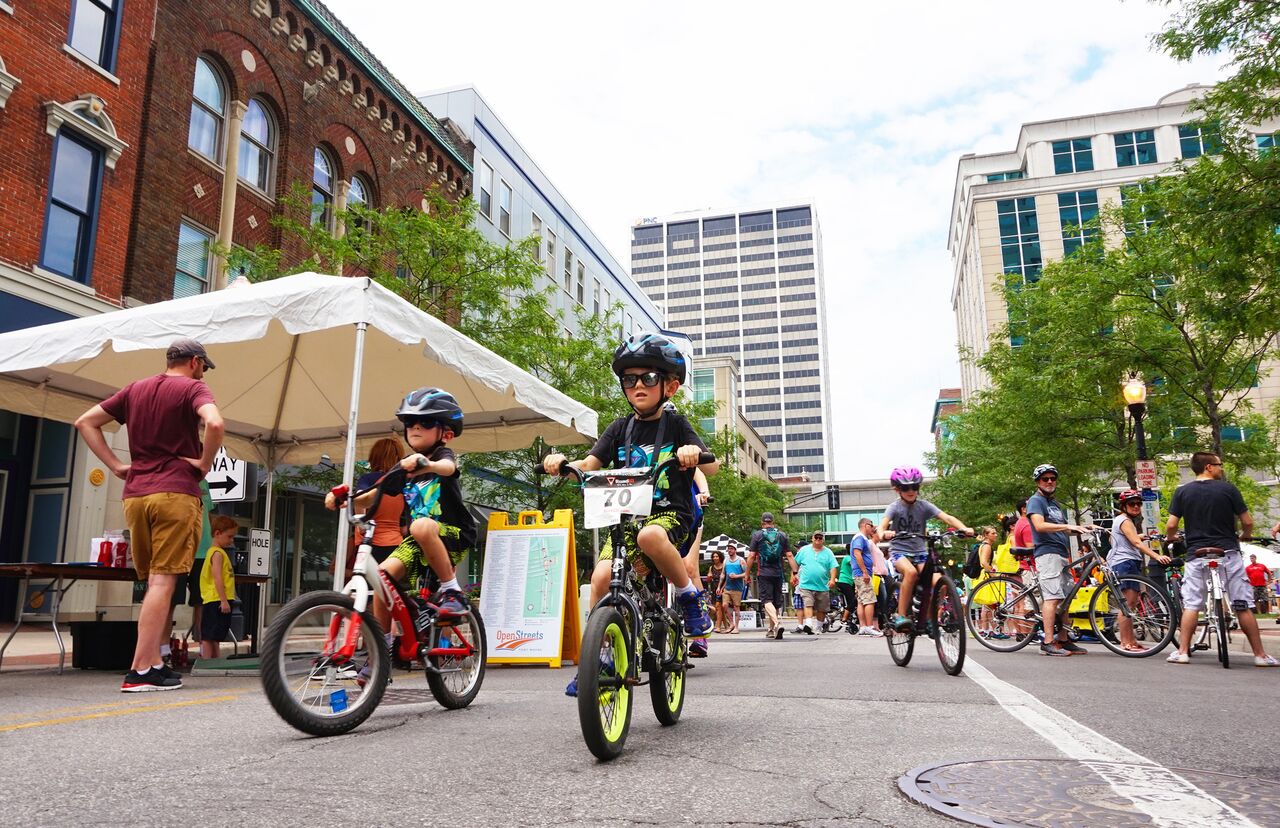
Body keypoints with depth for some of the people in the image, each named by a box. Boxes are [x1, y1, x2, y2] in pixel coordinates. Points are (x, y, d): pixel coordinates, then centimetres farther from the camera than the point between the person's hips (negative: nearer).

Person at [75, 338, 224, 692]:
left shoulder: (135, 389, 18)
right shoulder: (193, 388, -2)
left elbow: (85, 422, 18)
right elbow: (214, 423, -23)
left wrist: (117, 465, 12)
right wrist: (204, 464, -9)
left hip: (135, 494, 6)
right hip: (175, 493, -6)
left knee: (155, 583, 14)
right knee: (163, 581, -6)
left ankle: (155, 662, 14)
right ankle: (140, 671, -8)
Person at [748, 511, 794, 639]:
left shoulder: (757, 535, 0)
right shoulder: (782, 535, 9)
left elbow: (751, 556, -3)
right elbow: (789, 556, 4)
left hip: (763, 573, -3)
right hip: (778, 574, 4)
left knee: (767, 600, -9)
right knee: (777, 601, 13)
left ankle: (777, 623, -32)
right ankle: (771, 630, 19)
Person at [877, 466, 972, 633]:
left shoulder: (924, 506, -1)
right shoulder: (894, 507, -7)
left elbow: (947, 517, -13)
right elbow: (882, 525, -23)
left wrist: (964, 528, -32)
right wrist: (884, 534, -48)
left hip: (920, 552, 3)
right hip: (899, 551, -3)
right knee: (911, 572, -35)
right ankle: (900, 615, -25)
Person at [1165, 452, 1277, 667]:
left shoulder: (1182, 491, 1)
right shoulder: (1228, 488, -2)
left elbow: (1171, 525, -4)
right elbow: (1248, 522, -1)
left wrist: (1170, 538, 18)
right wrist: (1243, 537, 20)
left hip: (1196, 555, 1)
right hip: (1228, 553, -1)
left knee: (1191, 604, 5)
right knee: (1243, 606, 6)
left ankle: (1182, 652, 2)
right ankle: (1260, 655, 11)